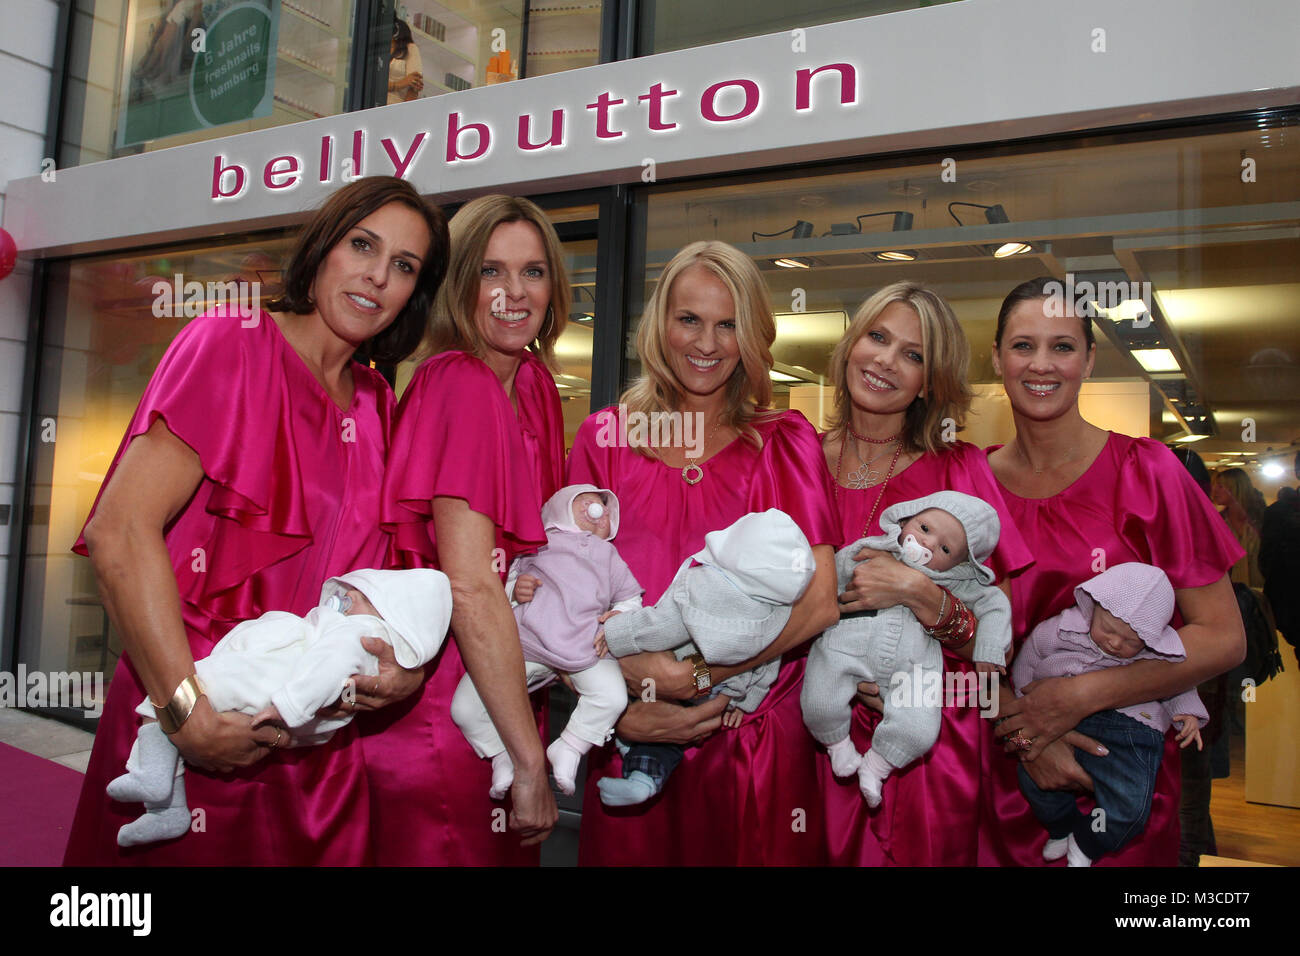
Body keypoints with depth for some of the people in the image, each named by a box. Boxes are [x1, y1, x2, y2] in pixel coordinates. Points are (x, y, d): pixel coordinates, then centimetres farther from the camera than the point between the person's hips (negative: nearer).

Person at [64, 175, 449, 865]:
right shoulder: (231, 343, -8)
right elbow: (119, 530, -17)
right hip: (188, 733, -5)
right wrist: (188, 711, -21)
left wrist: (411, 659, -6)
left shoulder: (376, 404, 8)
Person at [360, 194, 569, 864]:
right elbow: (471, 589, -23)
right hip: (441, 715, -8)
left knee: (508, 852, 20)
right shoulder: (460, 384, -18)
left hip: (499, 698, 8)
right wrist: (531, 763, -19)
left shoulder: (532, 384, 7)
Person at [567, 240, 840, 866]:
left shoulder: (785, 442, 2)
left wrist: (700, 674, -18)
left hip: (758, 742, 0)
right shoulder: (605, 438, 4)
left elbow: (820, 603, -9)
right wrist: (620, 708, -15)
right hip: (632, 741, 1)